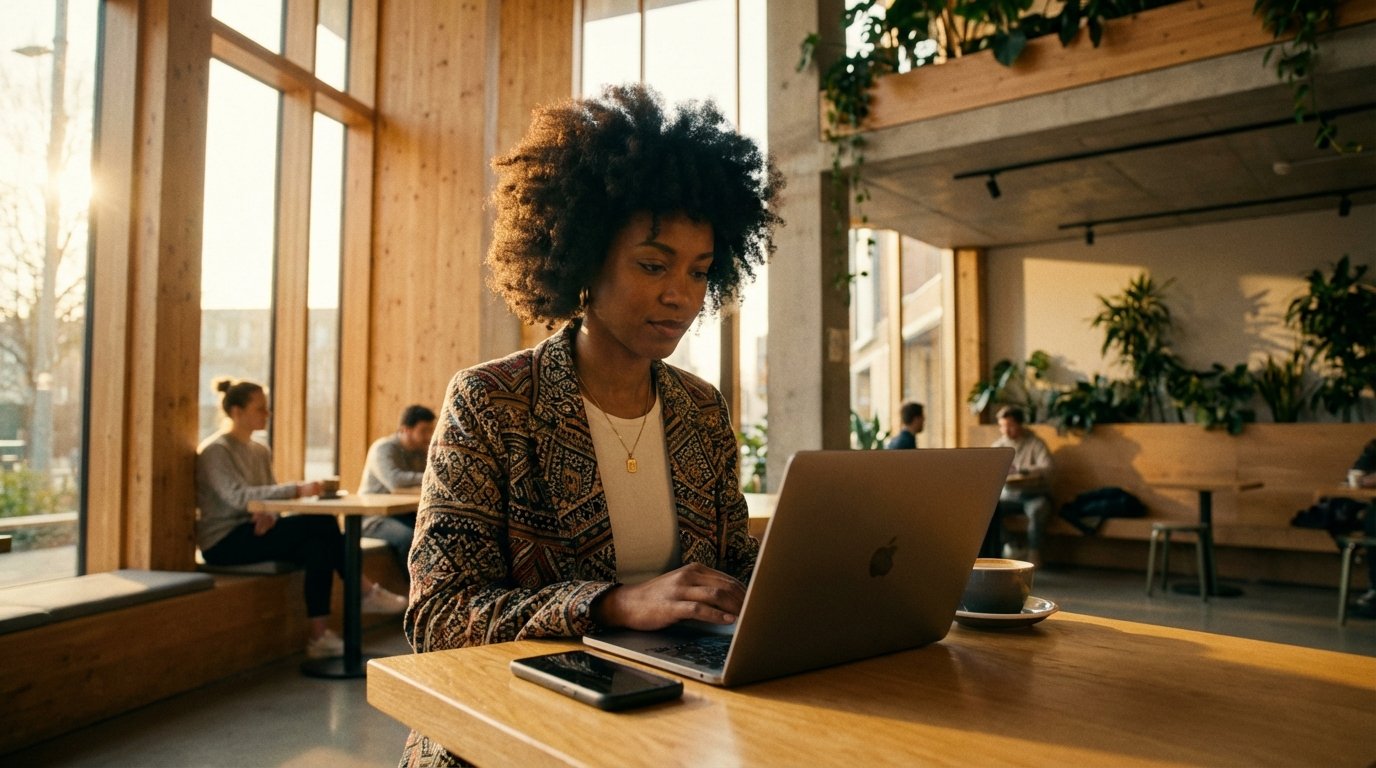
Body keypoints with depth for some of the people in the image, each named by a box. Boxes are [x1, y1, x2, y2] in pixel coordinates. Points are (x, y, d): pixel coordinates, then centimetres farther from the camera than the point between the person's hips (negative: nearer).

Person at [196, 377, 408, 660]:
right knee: (320, 522, -25)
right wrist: (297, 490, -36)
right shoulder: (214, 451, -11)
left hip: (253, 532, 8)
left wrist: (270, 514, -15)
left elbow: (269, 494, 10)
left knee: (318, 547, -22)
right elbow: (238, 496, -27)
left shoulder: (260, 451, 13)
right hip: (223, 542, -8)